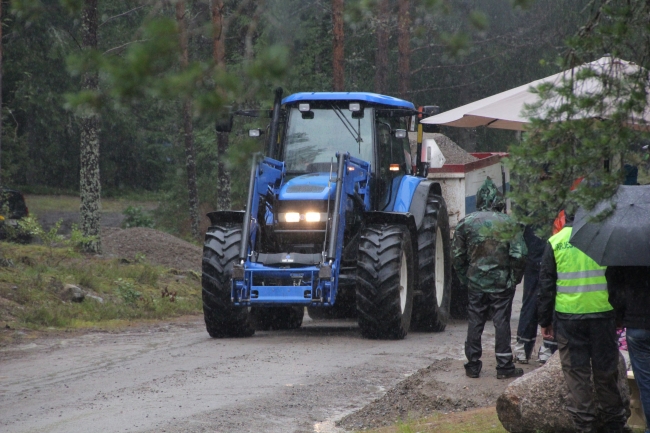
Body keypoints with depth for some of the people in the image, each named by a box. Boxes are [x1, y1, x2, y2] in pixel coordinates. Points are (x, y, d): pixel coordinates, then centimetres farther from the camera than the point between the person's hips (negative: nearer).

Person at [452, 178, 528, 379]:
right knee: (501, 322, 3)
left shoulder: (466, 223, 0)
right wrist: (514, 279, 5)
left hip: (476, 282, 1)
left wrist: (465, 278, 13)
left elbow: (457, 256, 3)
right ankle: (504, 366, 4)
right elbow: (519, 255, -8)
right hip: (502, 283, -1)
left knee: (474, 322, 8)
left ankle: (473, 365, 11)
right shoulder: (508, 223, -5)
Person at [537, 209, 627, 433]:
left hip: (568, 316, -1)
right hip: (602, 313, 1)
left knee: (576, 372, 6)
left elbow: (546, 285, 1)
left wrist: (545, 320, 9)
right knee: (605, 370, 10)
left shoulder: (555, 242, -2)